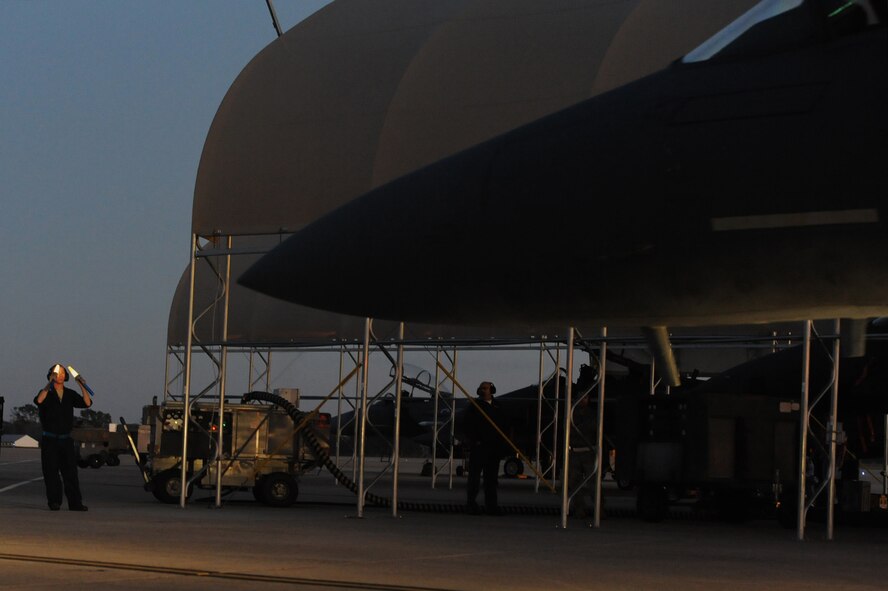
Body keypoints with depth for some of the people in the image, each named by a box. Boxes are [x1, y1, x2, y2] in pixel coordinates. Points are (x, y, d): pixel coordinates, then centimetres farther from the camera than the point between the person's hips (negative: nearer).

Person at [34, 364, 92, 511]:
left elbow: (87, 403, -3)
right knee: (51, 471, -3)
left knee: (71, 471, -1)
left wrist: (82, 386, -13)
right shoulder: (46, 393, -1)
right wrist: (49, 385, -31)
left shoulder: (70, 394, 10)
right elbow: (38, 400, -25)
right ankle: (54, 502, 1)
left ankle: (75, 503, -3)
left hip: (66, 439, 3)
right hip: (50, 440, -3)